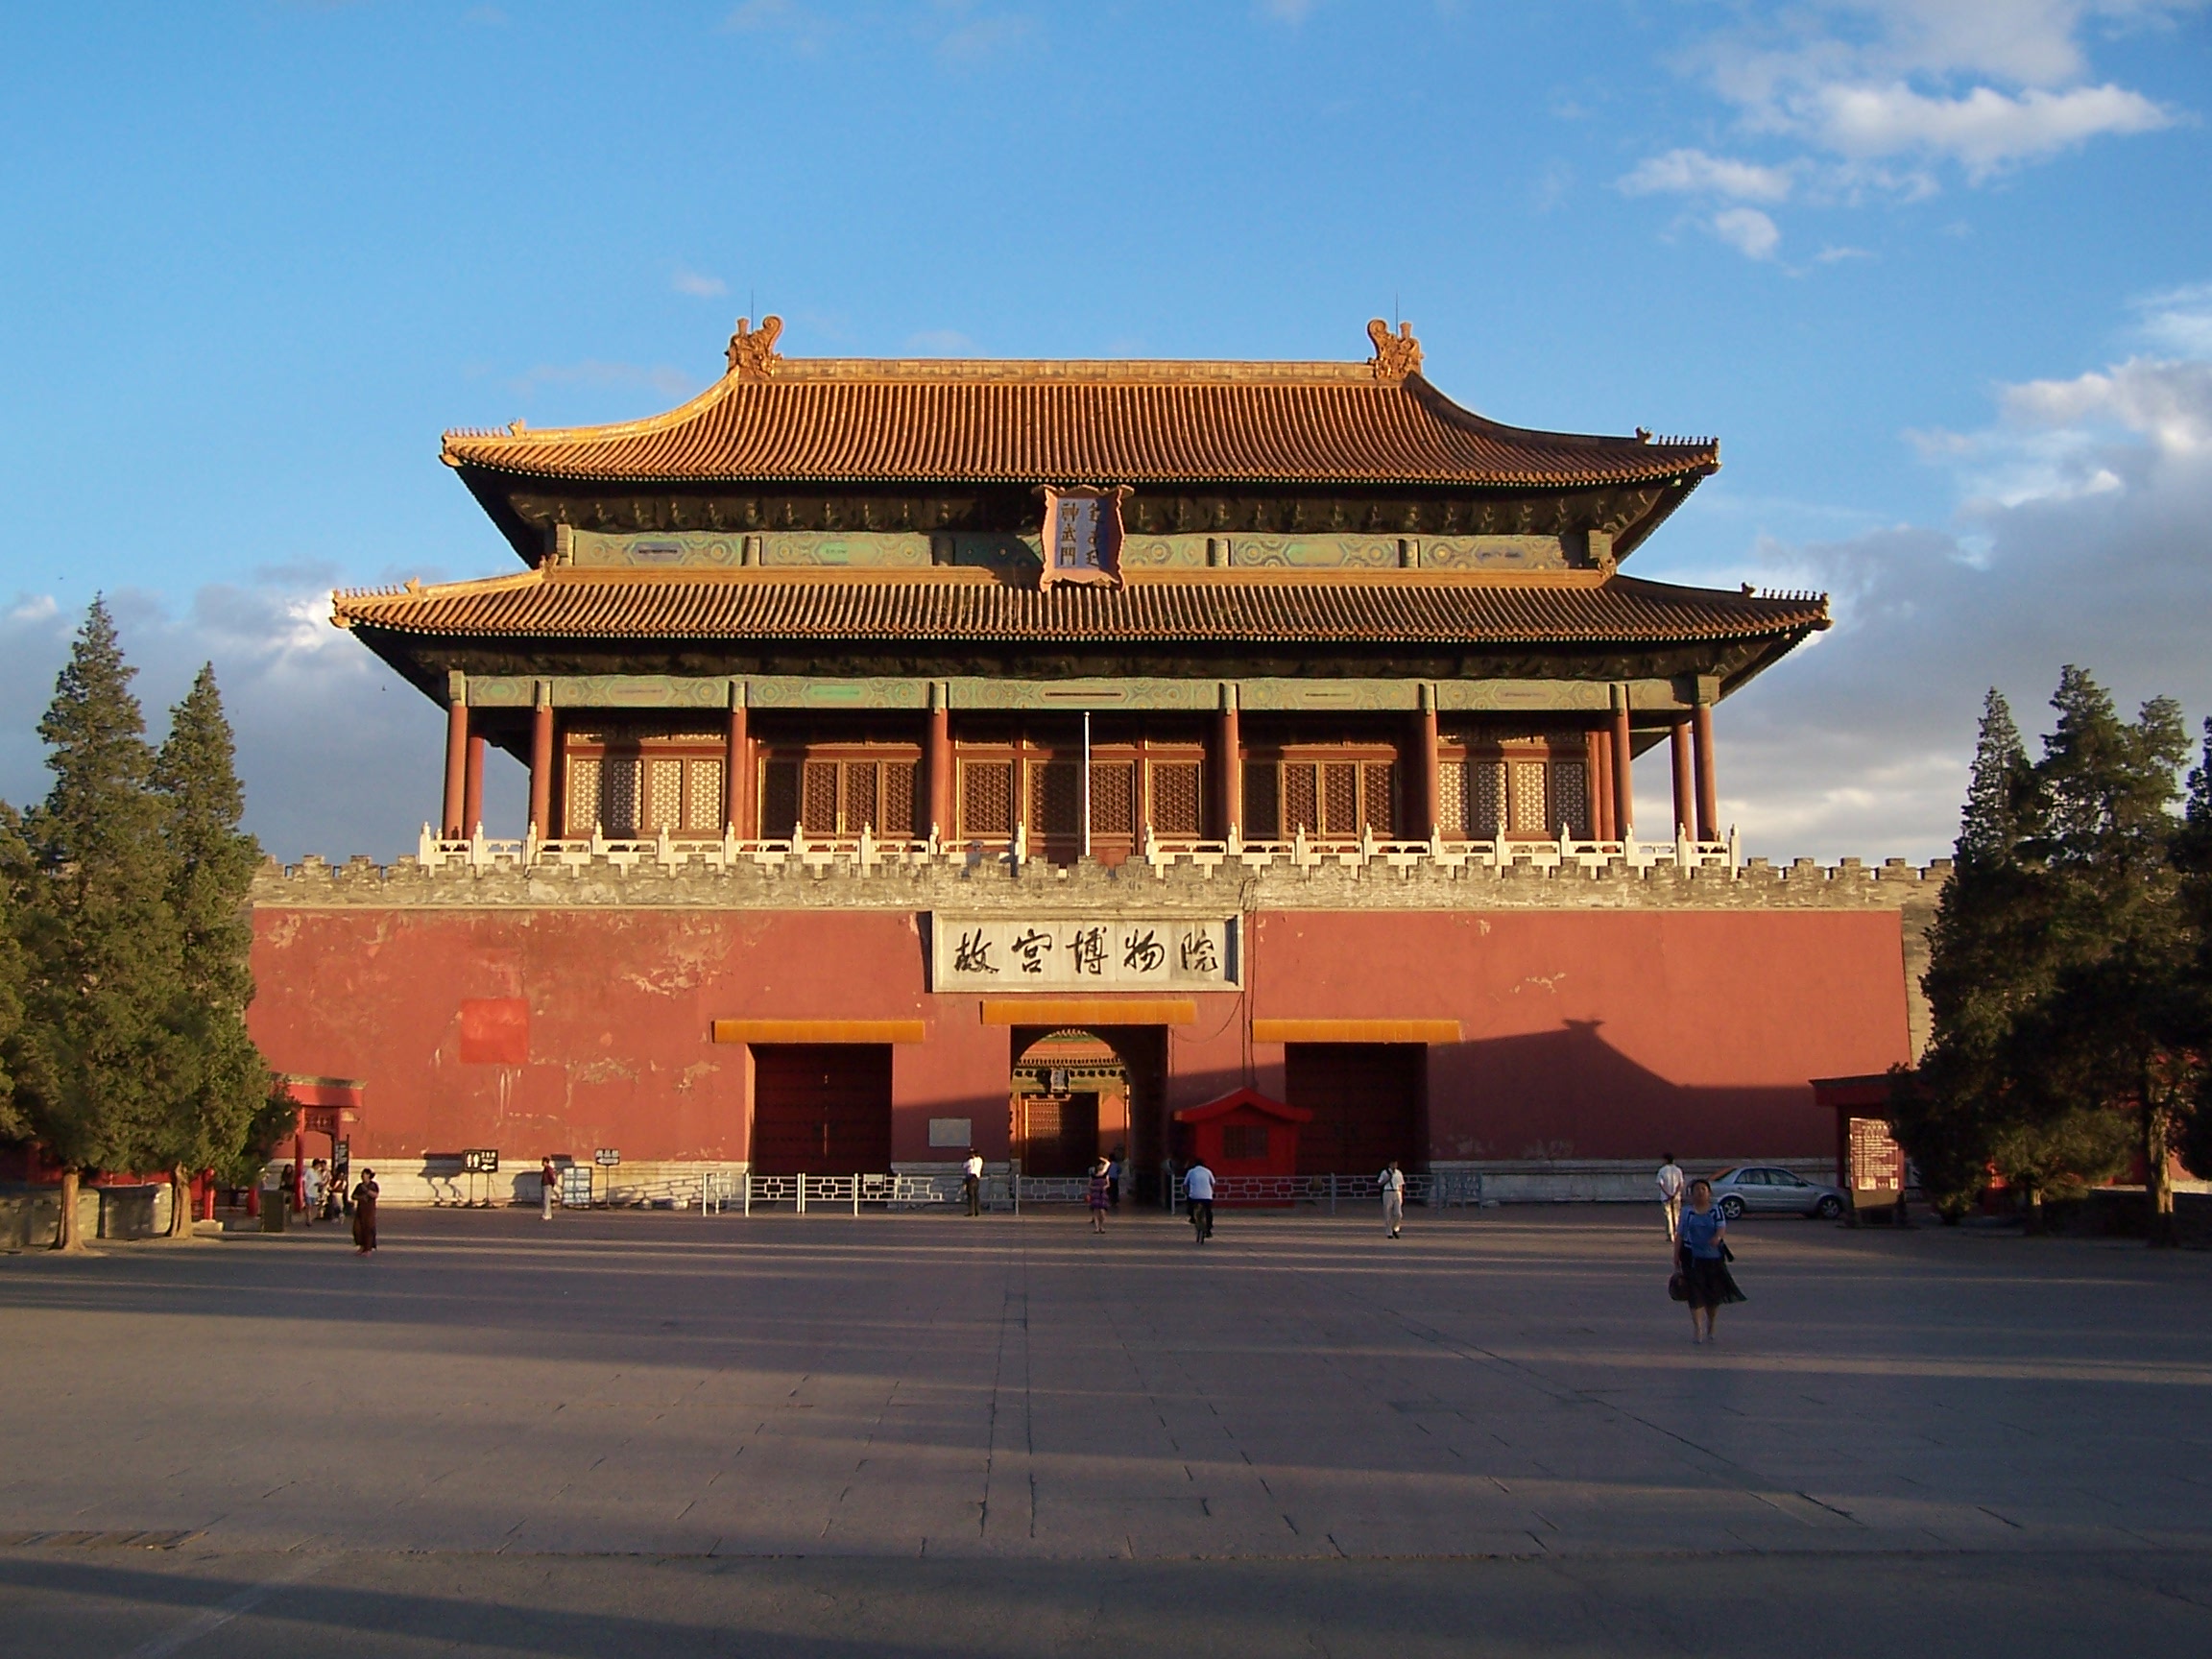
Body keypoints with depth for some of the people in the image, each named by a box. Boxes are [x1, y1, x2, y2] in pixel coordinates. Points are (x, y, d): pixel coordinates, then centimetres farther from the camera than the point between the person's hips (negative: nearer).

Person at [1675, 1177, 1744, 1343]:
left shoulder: (1716, 1211, 4)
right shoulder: (1687, 1212, 4)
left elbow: (1722, 1228, -10)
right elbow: (1680, 1236, 5)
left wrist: (1718, 1237, -33)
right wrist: (1676, 1257, 3)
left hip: (1713, 1256, 1)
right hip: (1692, 1256, -1)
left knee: (1714, 1292, 7)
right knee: (1695, 1293, -5)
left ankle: (1710, 1328, 26)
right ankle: (1696, 1327, 3)